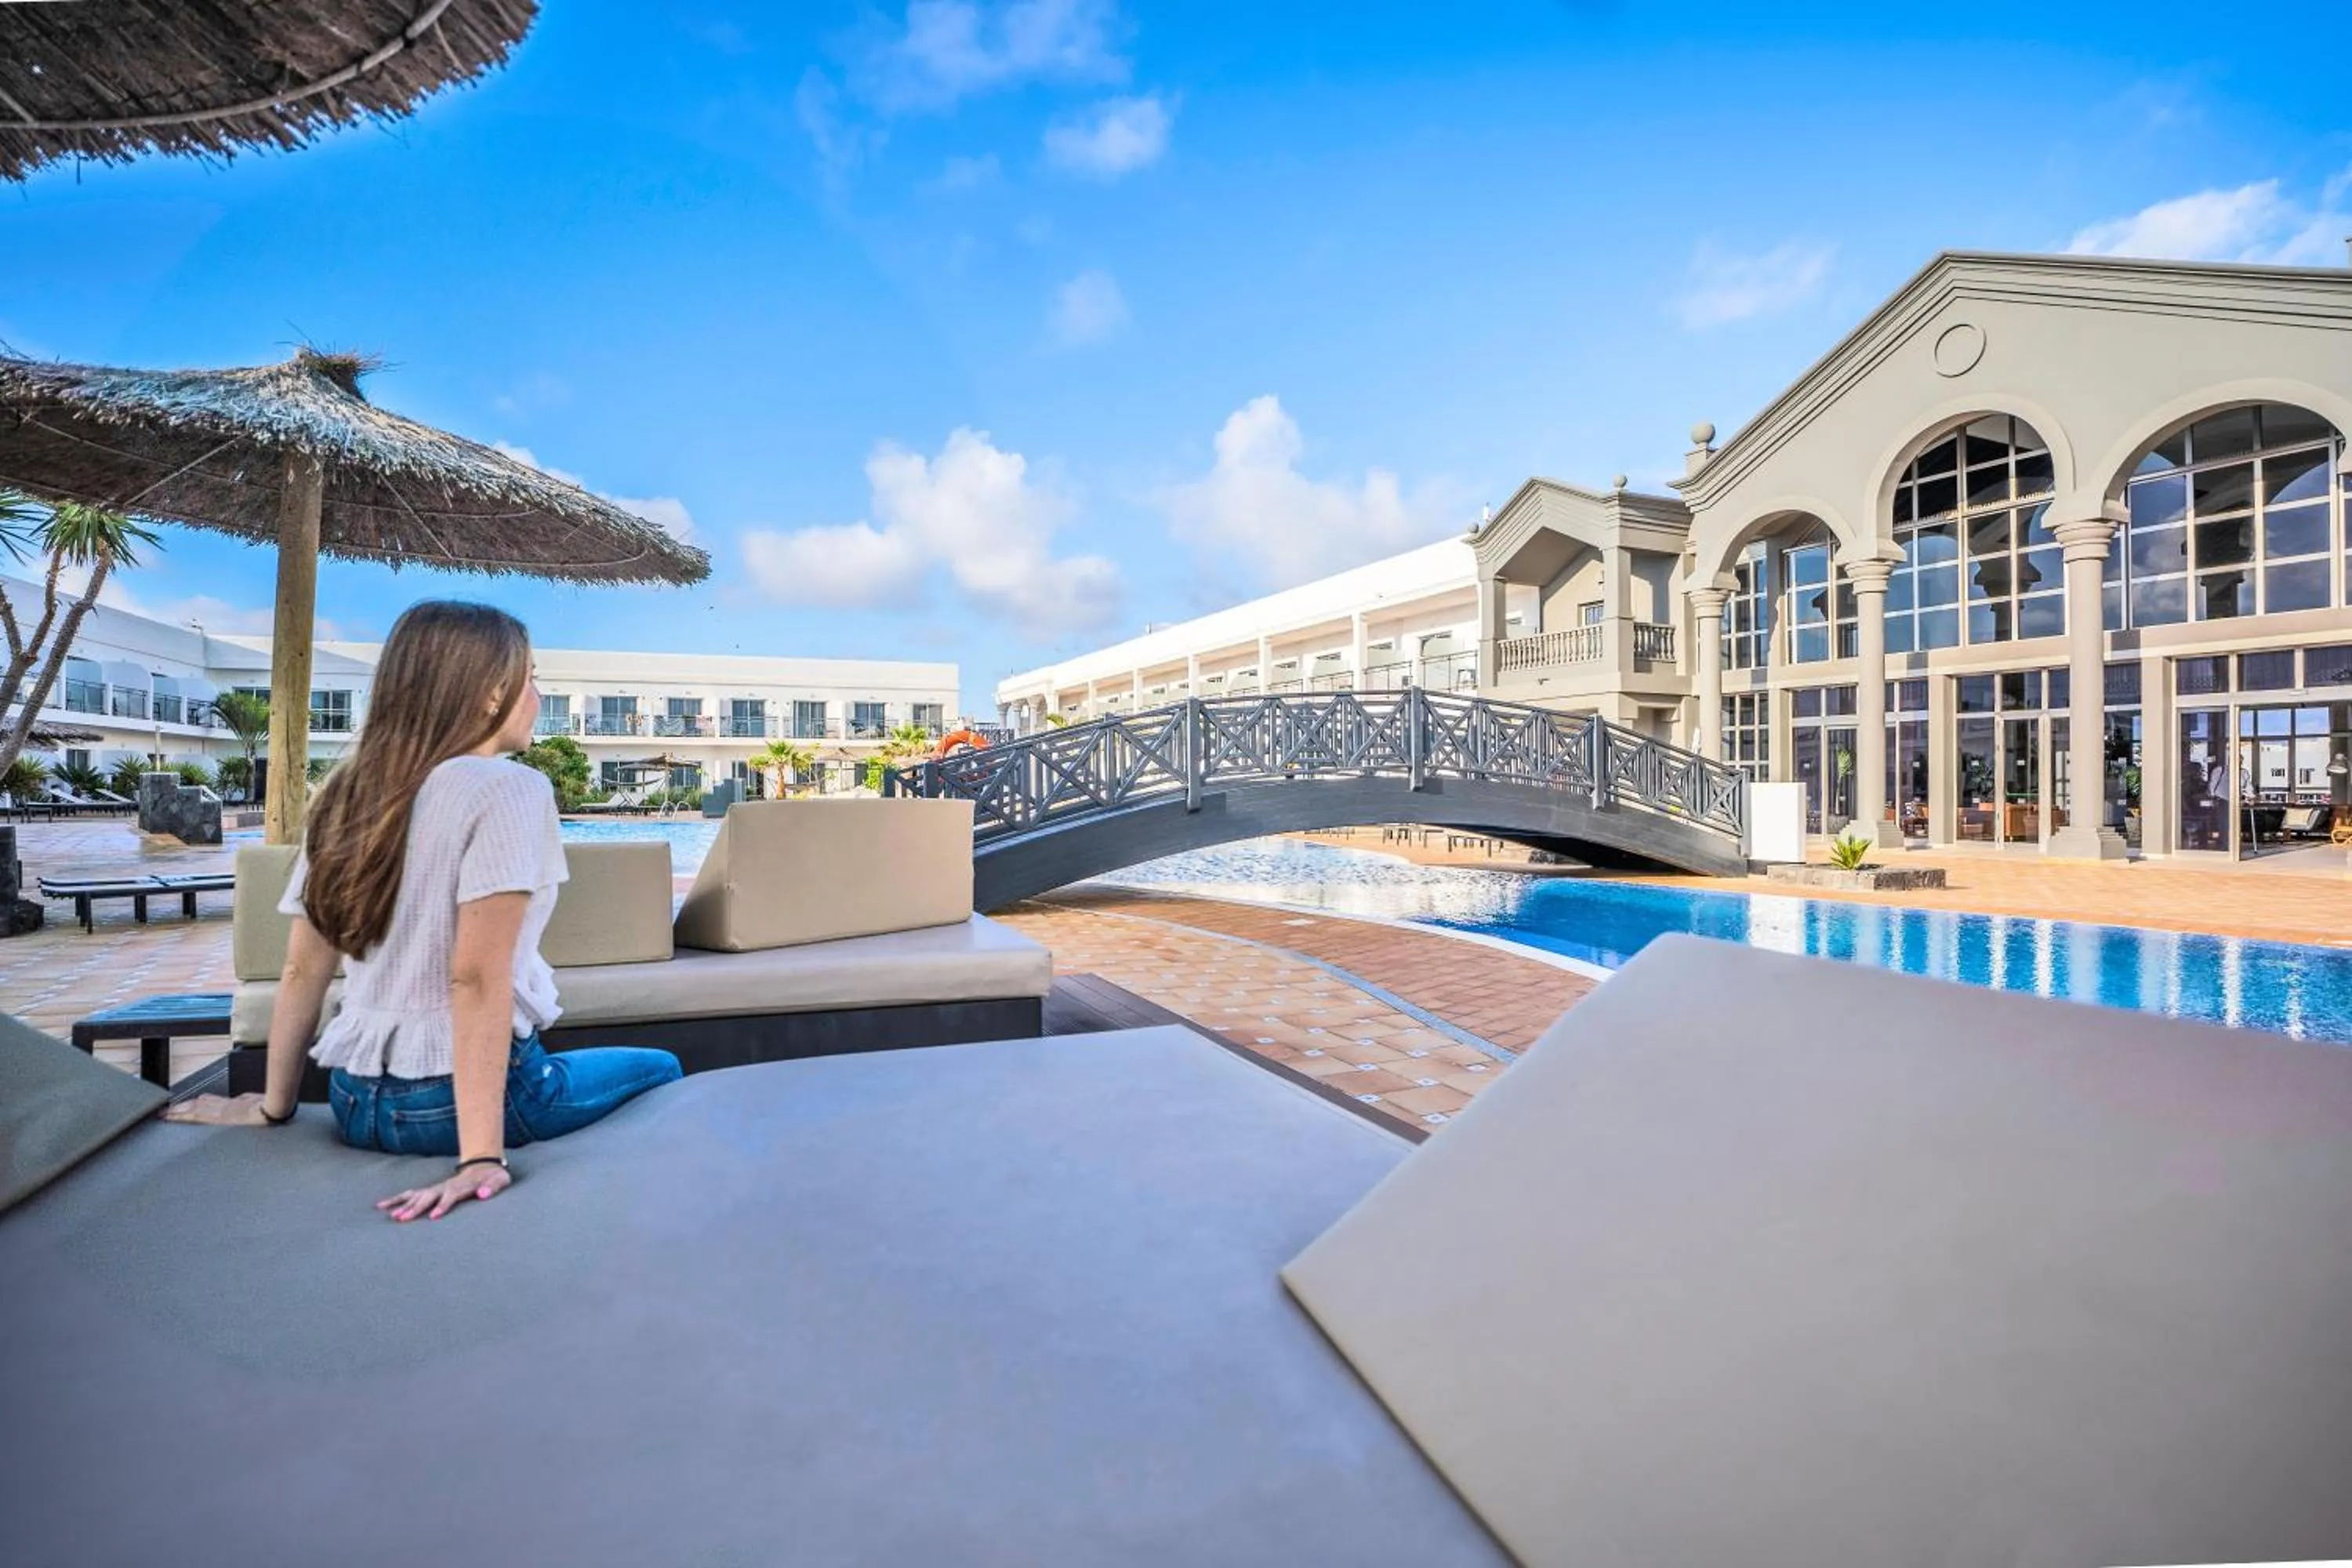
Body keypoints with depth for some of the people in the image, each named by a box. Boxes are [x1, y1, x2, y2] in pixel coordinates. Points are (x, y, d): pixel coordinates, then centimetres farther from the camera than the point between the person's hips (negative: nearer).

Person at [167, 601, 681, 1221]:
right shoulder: (506, 787, -17)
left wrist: (275, 1105, 18)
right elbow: (476, 979, -24)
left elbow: (303, 970, 9)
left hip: (354, 1102, 8)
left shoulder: (346, 795, 5)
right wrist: (481, 1155, -25)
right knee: (660, 1071, 18)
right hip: (465, 1093, -7)